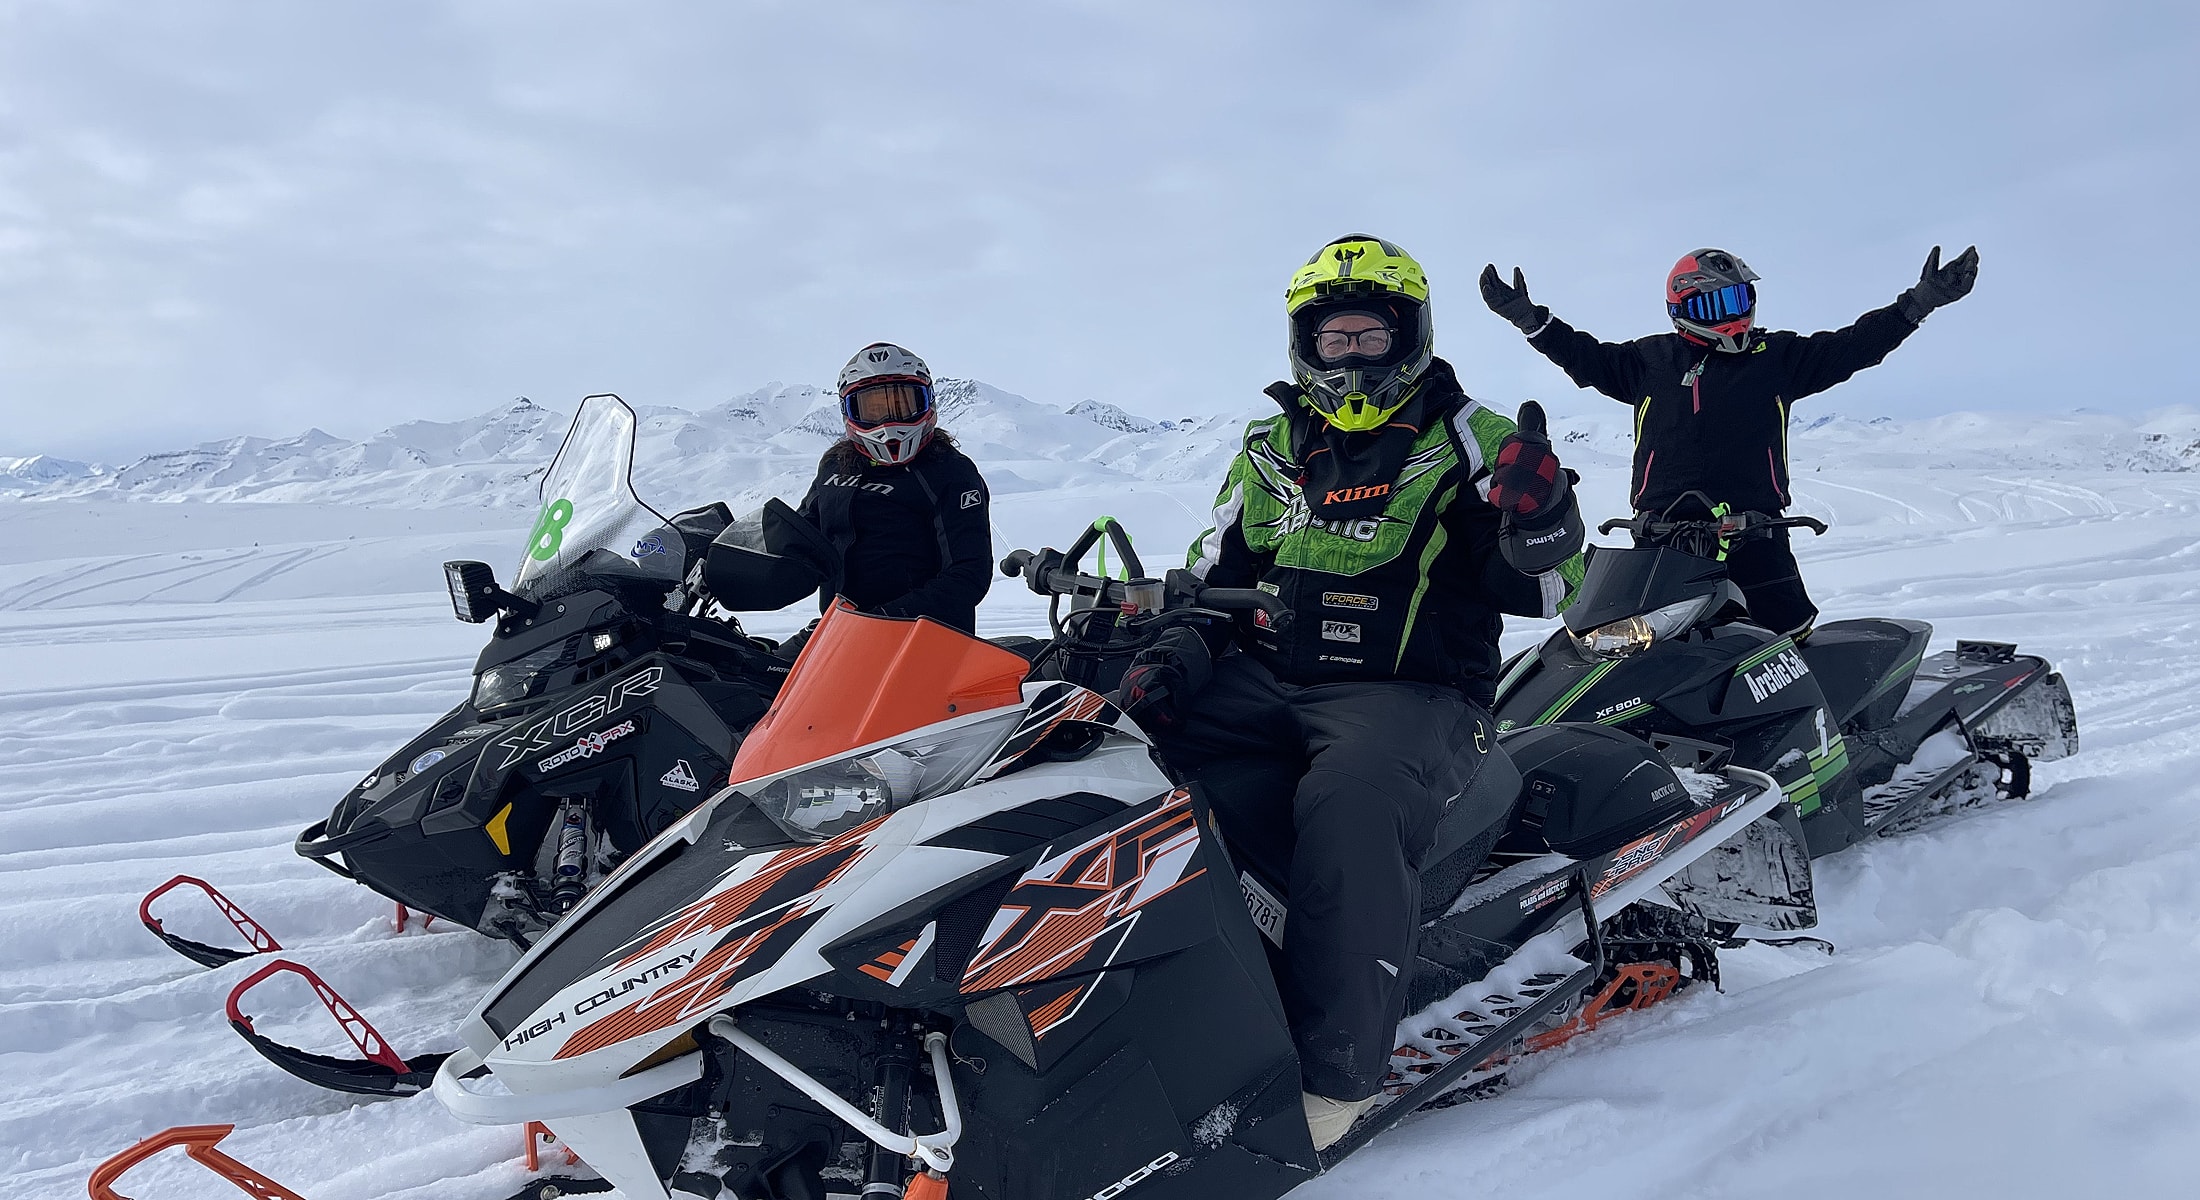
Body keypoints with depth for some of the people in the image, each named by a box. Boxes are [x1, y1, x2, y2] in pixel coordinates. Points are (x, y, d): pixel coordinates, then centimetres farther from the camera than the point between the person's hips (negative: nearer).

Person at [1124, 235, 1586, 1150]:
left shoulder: (1467, 444, 3)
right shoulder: (1270, 453, 16)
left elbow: (1542, 589, -3)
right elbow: (1212, 577, 20)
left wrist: (1541, 517, -25)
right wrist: (1167, 661, 1)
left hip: (1413, 694, -5)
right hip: (1266, 681, 5)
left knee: (1349, 801, -37)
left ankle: (1333, 1071, -30)